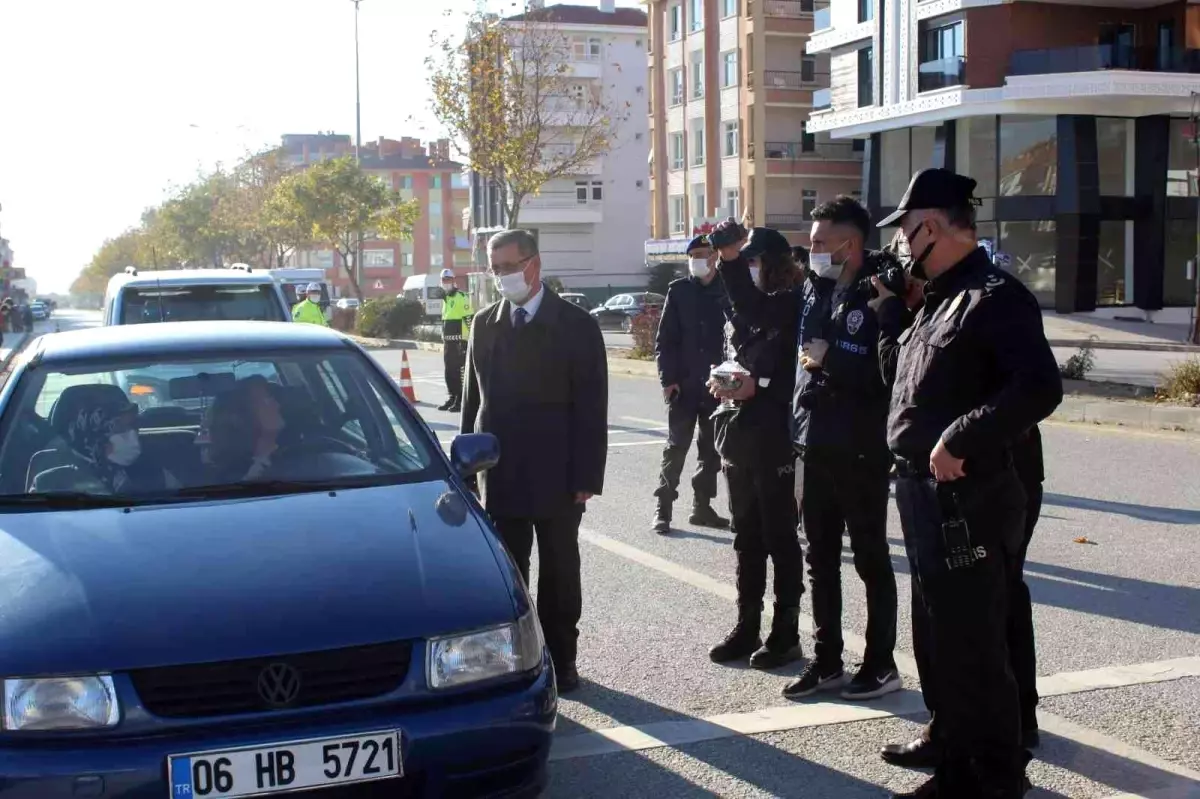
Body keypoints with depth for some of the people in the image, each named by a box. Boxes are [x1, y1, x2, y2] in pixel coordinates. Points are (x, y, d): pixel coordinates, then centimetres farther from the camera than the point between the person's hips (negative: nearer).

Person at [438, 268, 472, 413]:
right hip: (447, 341, 9)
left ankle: (460, 400, -5)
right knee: (449, 371, 13)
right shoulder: (445, 298, 19)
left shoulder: (461, 297, -10)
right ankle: (452, 397, 21)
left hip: (459, 341, -9)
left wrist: (465, 340, -20)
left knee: (459, 371, -8)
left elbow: (469, 319, -16)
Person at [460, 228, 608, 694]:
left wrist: (587, 476, -11)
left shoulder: (576, 325, -4)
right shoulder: (484, 324, 8)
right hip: (500, 476, 3)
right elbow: (473, 398, 10)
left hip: (556, 477, -3)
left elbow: (591, 407, -6)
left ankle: (560, 659, 21)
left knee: (559, 573, 8)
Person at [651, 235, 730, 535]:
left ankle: (702, 506, 20)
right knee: (677, 445, -1)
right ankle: (663, 508, 4)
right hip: (684, 382, -2)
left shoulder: (727, 289, 3)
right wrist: (667, 378, -8)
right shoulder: (678, 290, 2)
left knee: (711, 448, 9)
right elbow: (665, 339, 0)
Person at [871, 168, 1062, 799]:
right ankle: (950, 741, 39)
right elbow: (898, 376, 20)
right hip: (927, 495, 10)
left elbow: (1039, 387, -27)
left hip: (969, 499, -10)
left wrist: (960, 440, -27)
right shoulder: (939, 299, 15)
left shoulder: (994, 296, -16)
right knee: (937, 633, 22)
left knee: (971, 644, -3)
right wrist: (892, 310, 9)